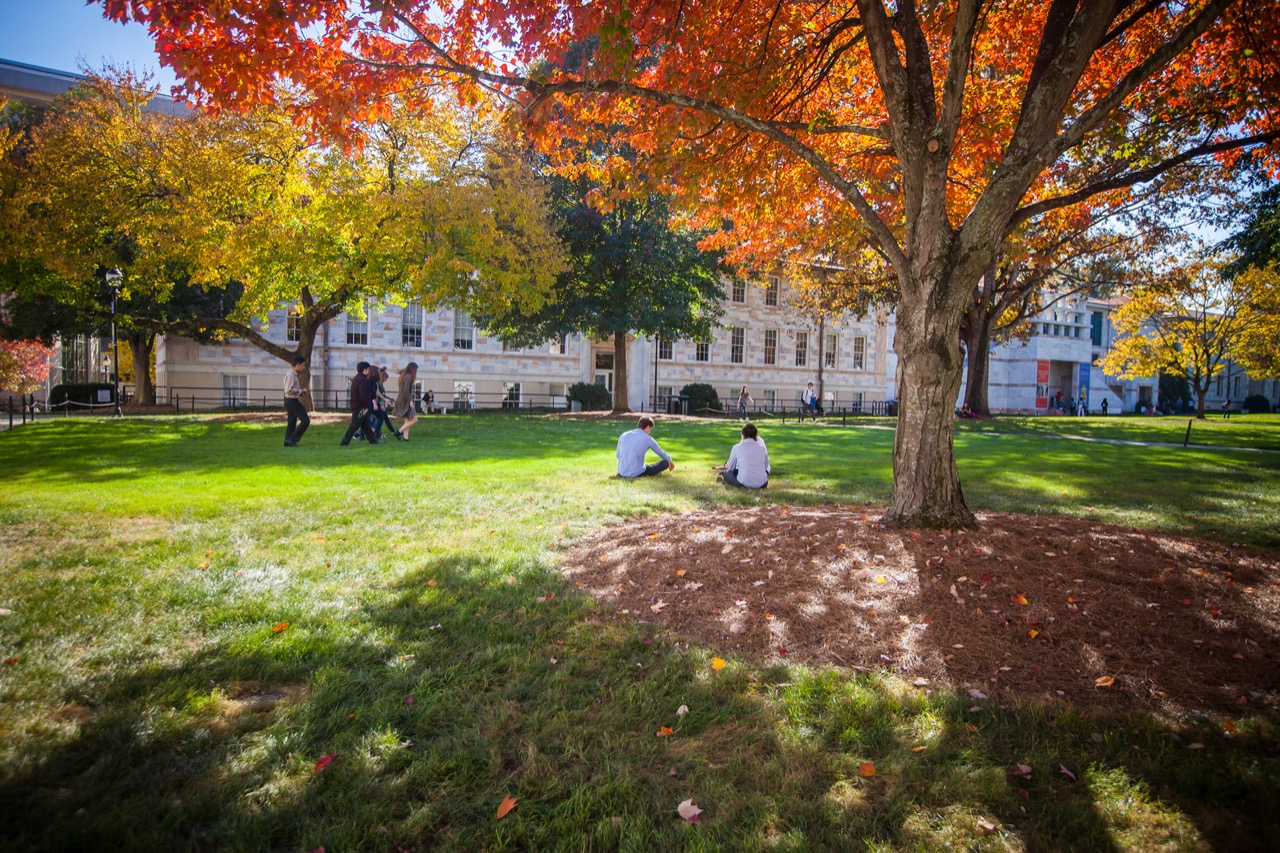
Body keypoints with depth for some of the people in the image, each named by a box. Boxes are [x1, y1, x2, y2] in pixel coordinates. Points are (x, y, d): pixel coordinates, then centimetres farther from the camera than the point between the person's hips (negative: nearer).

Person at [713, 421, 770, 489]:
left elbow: (730, 467, 12)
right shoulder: (762, 447, 3)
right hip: (762, 484, 1)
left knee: (726, 473, 24)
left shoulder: (737, 448, -2)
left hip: (744, 483, -1)